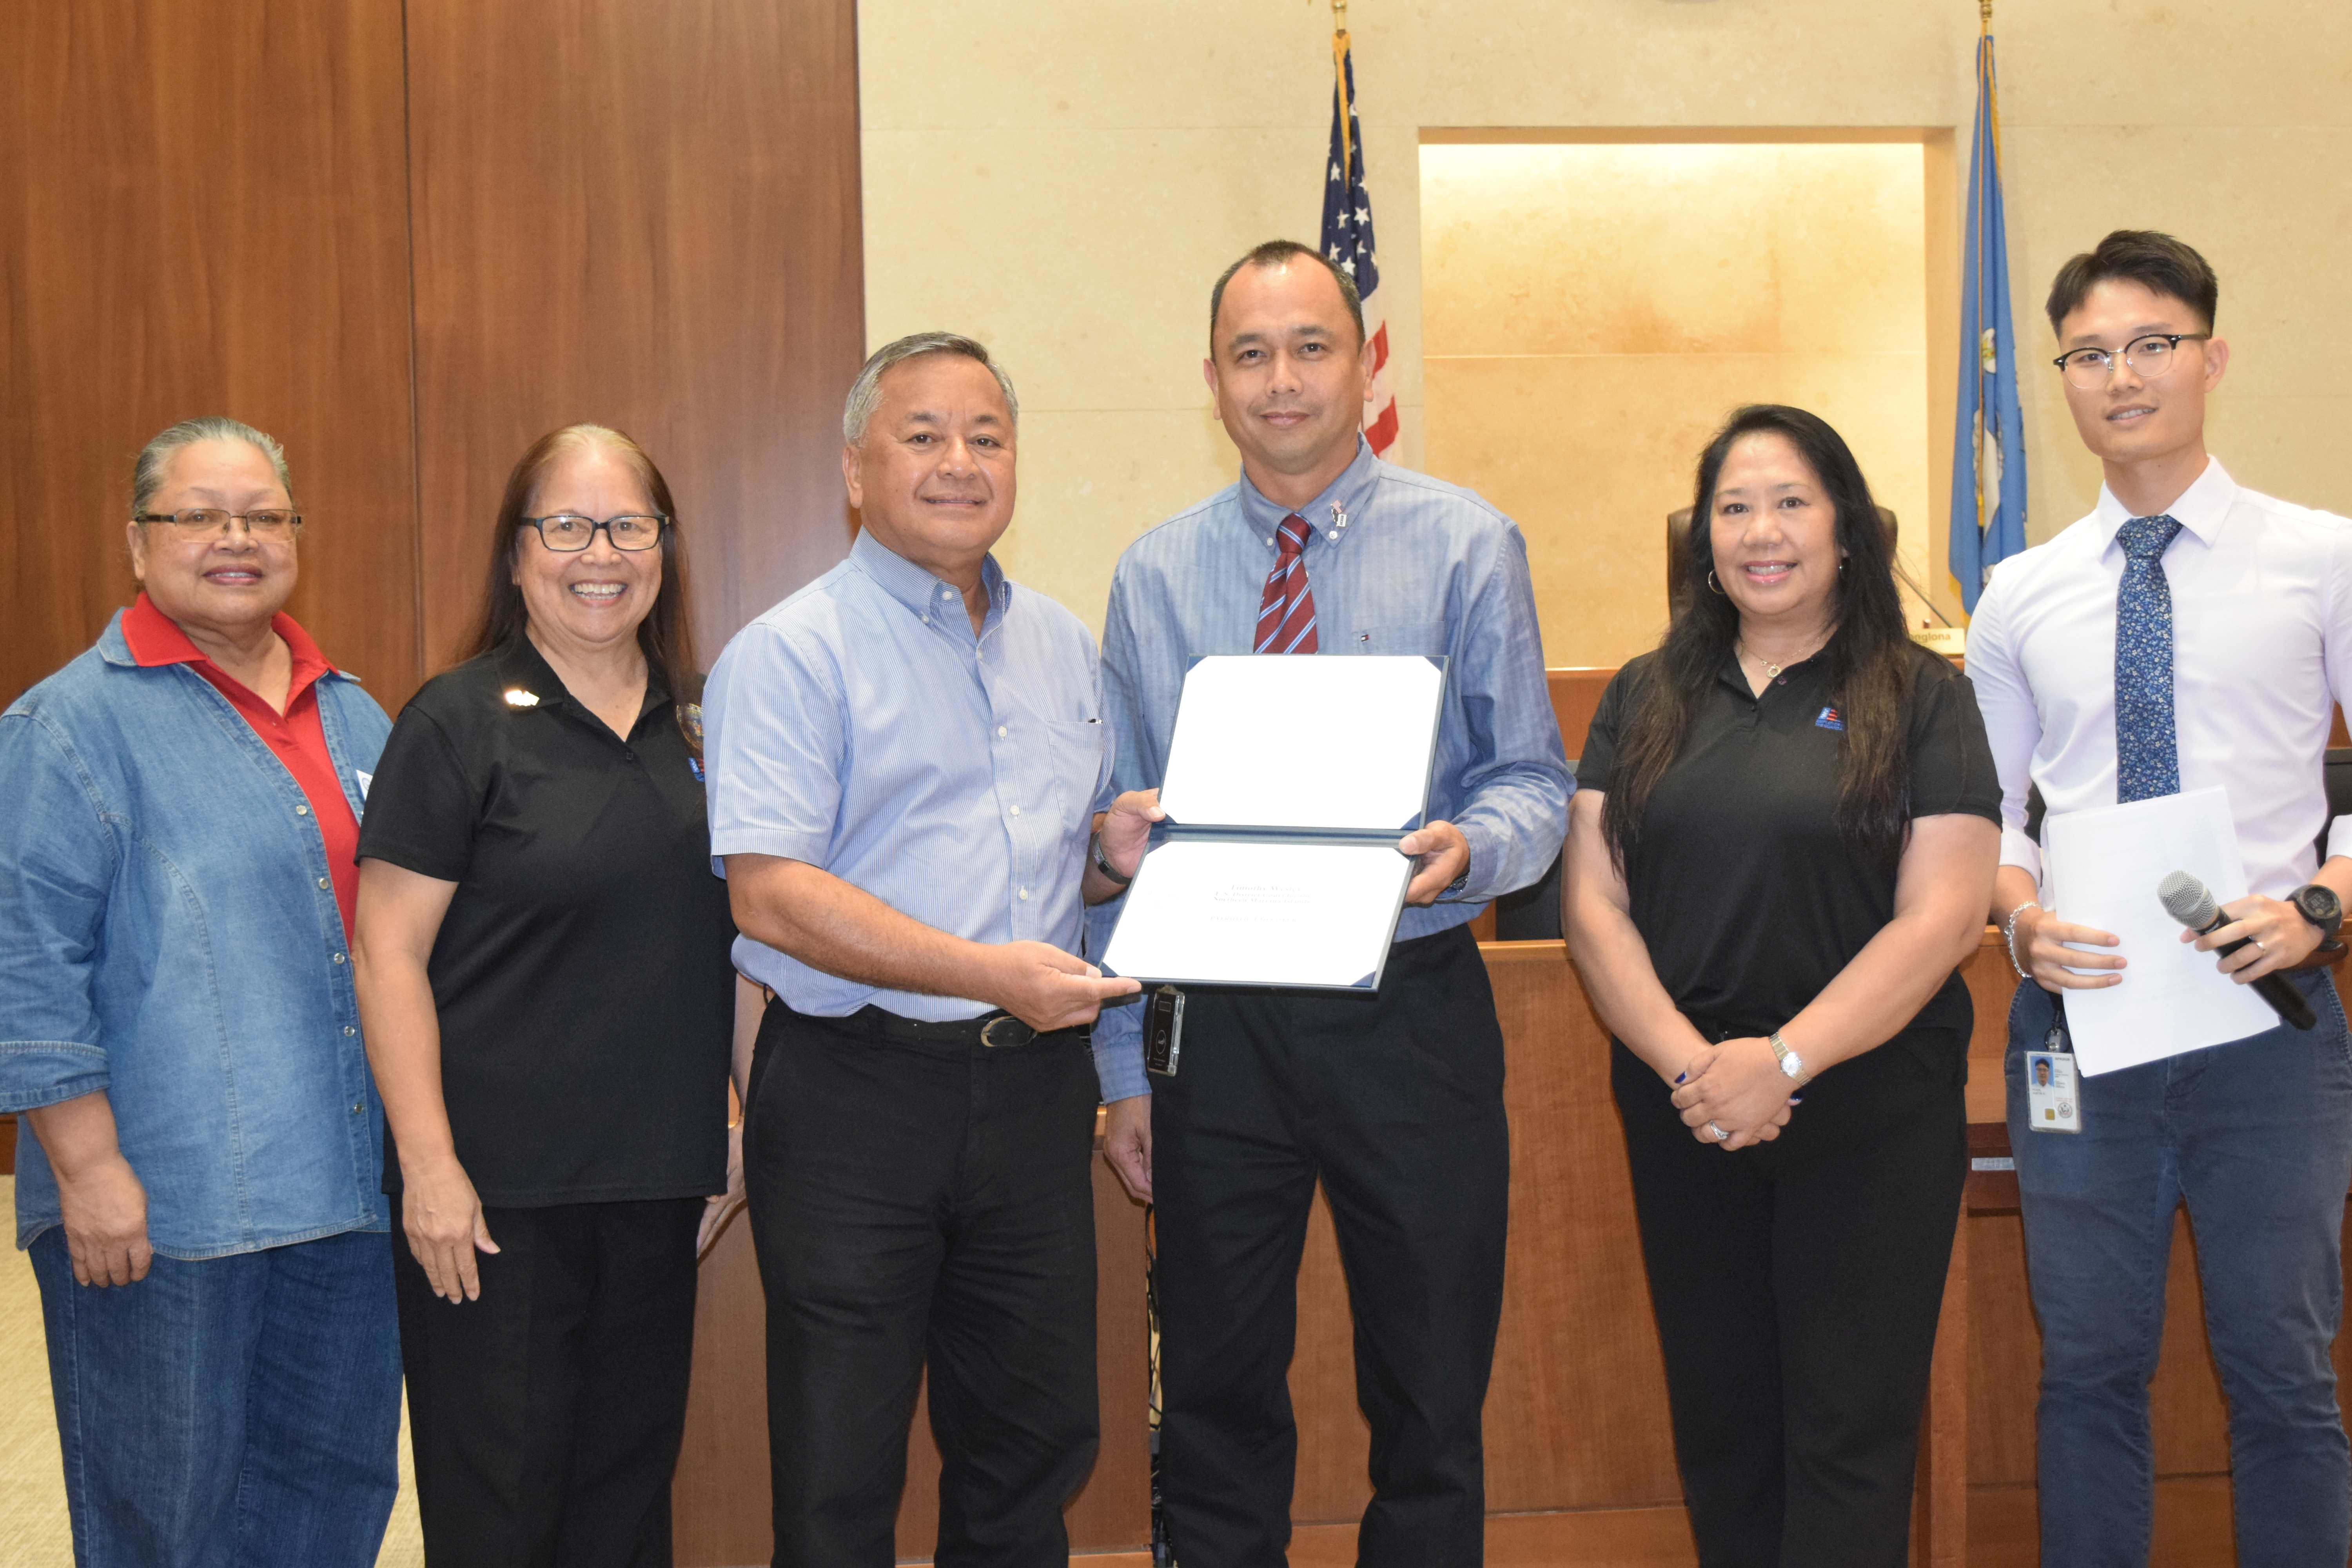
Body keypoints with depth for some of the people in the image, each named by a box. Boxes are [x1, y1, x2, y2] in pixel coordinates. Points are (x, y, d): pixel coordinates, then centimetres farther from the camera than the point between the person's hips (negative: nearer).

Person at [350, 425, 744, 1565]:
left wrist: (730, 1126, 13)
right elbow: (388, 956, -10)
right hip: (499, 1185, -5)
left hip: (658, 1175, 5)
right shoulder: (459, 722, -7)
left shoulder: (695, 721, 9)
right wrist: (429, 1164, -16)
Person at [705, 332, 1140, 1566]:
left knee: (1034, 1445, 14)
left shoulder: (1061, 646, 15)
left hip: (1033, 1088, 6)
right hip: (858, 1094, -5)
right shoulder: (791, 654, -6)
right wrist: (991, 973, -23)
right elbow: (771, 895, -16)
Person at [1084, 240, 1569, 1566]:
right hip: (1217, 1018, 2)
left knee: (1432, 1403, 8)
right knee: (1217, 1403, 11)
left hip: (1412, 1013, -1)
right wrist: (1126, 1066, 3)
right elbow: (1126, 839, 7)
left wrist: (1469, 844, -23)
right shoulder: (1156, 577, 7)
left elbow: (1535, 781, 0)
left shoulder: (1467, 545, 1)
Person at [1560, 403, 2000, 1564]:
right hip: (1679, 1111, 3)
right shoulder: (1645, 698, 9)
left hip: (1870, 1114, -3)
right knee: (1718, 1423, 12)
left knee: (1850, 1434, 1)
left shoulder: (1919, 698, 0)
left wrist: (1784, 1059, -17)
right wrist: (1687, 1064, -13)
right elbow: (1592, 901, 2)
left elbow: (1941, 916, -8)